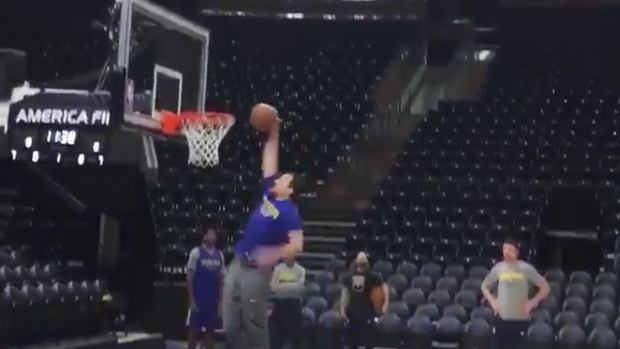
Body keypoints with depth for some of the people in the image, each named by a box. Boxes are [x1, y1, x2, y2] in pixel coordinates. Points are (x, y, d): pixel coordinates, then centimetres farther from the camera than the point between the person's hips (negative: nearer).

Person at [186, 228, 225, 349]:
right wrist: (192, 300, -12)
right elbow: (190, 278, -8)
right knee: (194, 330, -1)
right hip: (198, 299, -5)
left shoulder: (219, 255, 6)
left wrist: (220, 300, 7)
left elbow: (220, 279, 11)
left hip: (213, 300, 5)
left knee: (210, 330, 8)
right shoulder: (196, 252, -8)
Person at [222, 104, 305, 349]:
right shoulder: (268, 194, 11)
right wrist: (274, 131, 13)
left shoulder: (289, 211, -9)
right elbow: (270, 156, 15)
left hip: (256, 270, -8)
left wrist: (273, 256, -26)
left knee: (254, 326, -3)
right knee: (231, 325, 8)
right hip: (237, 264, 8)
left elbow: (297, 245, -17)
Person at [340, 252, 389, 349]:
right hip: (353, 312, 4)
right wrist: (342, 309, 3)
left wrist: (386, 303, -19)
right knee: (352, 340, 11)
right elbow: (345, 292, 9)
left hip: (367, 312, -4)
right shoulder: (349, 276, 4)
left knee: (368, 340, -3)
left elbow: (384, 286, -8)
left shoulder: (372, 276, -7)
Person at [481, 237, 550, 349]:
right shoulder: (498, 268, 3)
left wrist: (532, 302, -8)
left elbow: (545, 287, 0)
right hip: (502, 319, 3)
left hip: (521, 319, -3)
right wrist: (492, 300, 5)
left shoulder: (526, 269, -5)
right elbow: (484, 286, 19)